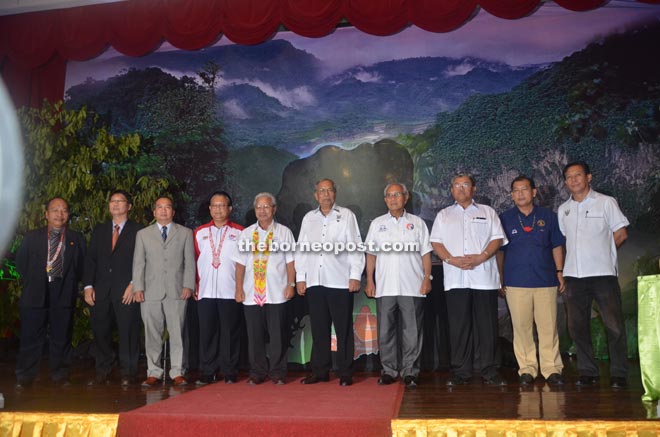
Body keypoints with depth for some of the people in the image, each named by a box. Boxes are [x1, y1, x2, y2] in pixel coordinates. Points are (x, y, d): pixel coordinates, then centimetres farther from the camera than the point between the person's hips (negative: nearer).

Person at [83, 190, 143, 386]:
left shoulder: (138, 231, 4)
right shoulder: (99, 230, 17)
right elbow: (90, 259, 13)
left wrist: (133, 285, -11)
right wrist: (88, 285, 2)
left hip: (126, 291, -4)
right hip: (101, 290, 4)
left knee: (128, 332, -2)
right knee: (100, 332, 5)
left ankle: (128, 372, 8)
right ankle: (103, 372, 16)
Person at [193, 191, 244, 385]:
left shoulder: (239, 232, 4)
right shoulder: (199, 232, 11)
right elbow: (194, 261, 11)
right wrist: (194, 285, 5)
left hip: (230, 292, -2)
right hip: (205, 292, 2)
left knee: (230, 332, 2)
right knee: (207, 332, 5)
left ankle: (230, 372, 12)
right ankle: (207, 372, 14)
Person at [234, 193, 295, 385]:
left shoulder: (284, 232, 6)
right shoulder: (247, 233, 12)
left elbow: (290, 261, 3)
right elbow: (240, 263, 9)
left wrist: (291, 284, -6)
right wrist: (239, 288, 3)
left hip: (276, 293, -2)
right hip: (251, 293, 2)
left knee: (278, 334, 1)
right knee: (255, 334, 6)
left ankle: (277, 372, 12)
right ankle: (257, 372, 17)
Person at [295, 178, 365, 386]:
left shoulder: (346, 215, 7)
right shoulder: (308, 218, 17)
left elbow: (355, 246, 2)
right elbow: (301, 249, 16)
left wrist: (355, 276, -6)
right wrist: (300, 278, 9)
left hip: (340, 281, -3)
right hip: (314, 282, 3)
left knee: (344, 328, 0)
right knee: (319, 329, 7)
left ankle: (345, 373, 9)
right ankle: (320, 371, 16)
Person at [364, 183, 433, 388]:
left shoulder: (417, 223, 10)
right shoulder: (377, 223, 13)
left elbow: (425, 253, 7)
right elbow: (371, 254, 11)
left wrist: (427, 277, -4)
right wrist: (369, 281, 4)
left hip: (412, 287, -1)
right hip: (385, 287, 1)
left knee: (412, 332, 1)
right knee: (385, 332, 4)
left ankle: (410, 371, 10)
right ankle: (389, 370, 14)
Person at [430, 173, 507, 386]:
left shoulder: (487, 212, 15)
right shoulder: (443, 215, 18)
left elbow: (497, 238, 6)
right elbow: (436, 242, 8)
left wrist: (481, 257, -11)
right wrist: (451, 259, -9)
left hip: (484, 277, 0)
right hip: (455, 279, 1)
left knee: (487, 326, -1)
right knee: (458, 326, 1)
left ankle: (490, 371, 7)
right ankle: (460, 372, 8)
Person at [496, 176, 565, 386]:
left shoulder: (548, 216, 10)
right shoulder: (505, 218, 8)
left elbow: (557, 246, 14)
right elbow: (499, 251, 10)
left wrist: (559, 271, 6)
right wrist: (500, 279, 7)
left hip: (545, 280, 0)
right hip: (516, 282, 0)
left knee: (549, 326, -1)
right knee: (521, 327, 2)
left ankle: (552, 369, 8)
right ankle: (526, 369, 11)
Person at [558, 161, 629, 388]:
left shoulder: (606, 202, 0)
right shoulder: (563, 209, 12)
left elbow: (621, 234, 2)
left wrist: (602, 252, 5)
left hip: (603, 273, -4)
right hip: (573, 274, 4)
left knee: (614, 326, -4)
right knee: (577, 326, 7)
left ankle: (619, 374, 7)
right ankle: (587, 372, 18)